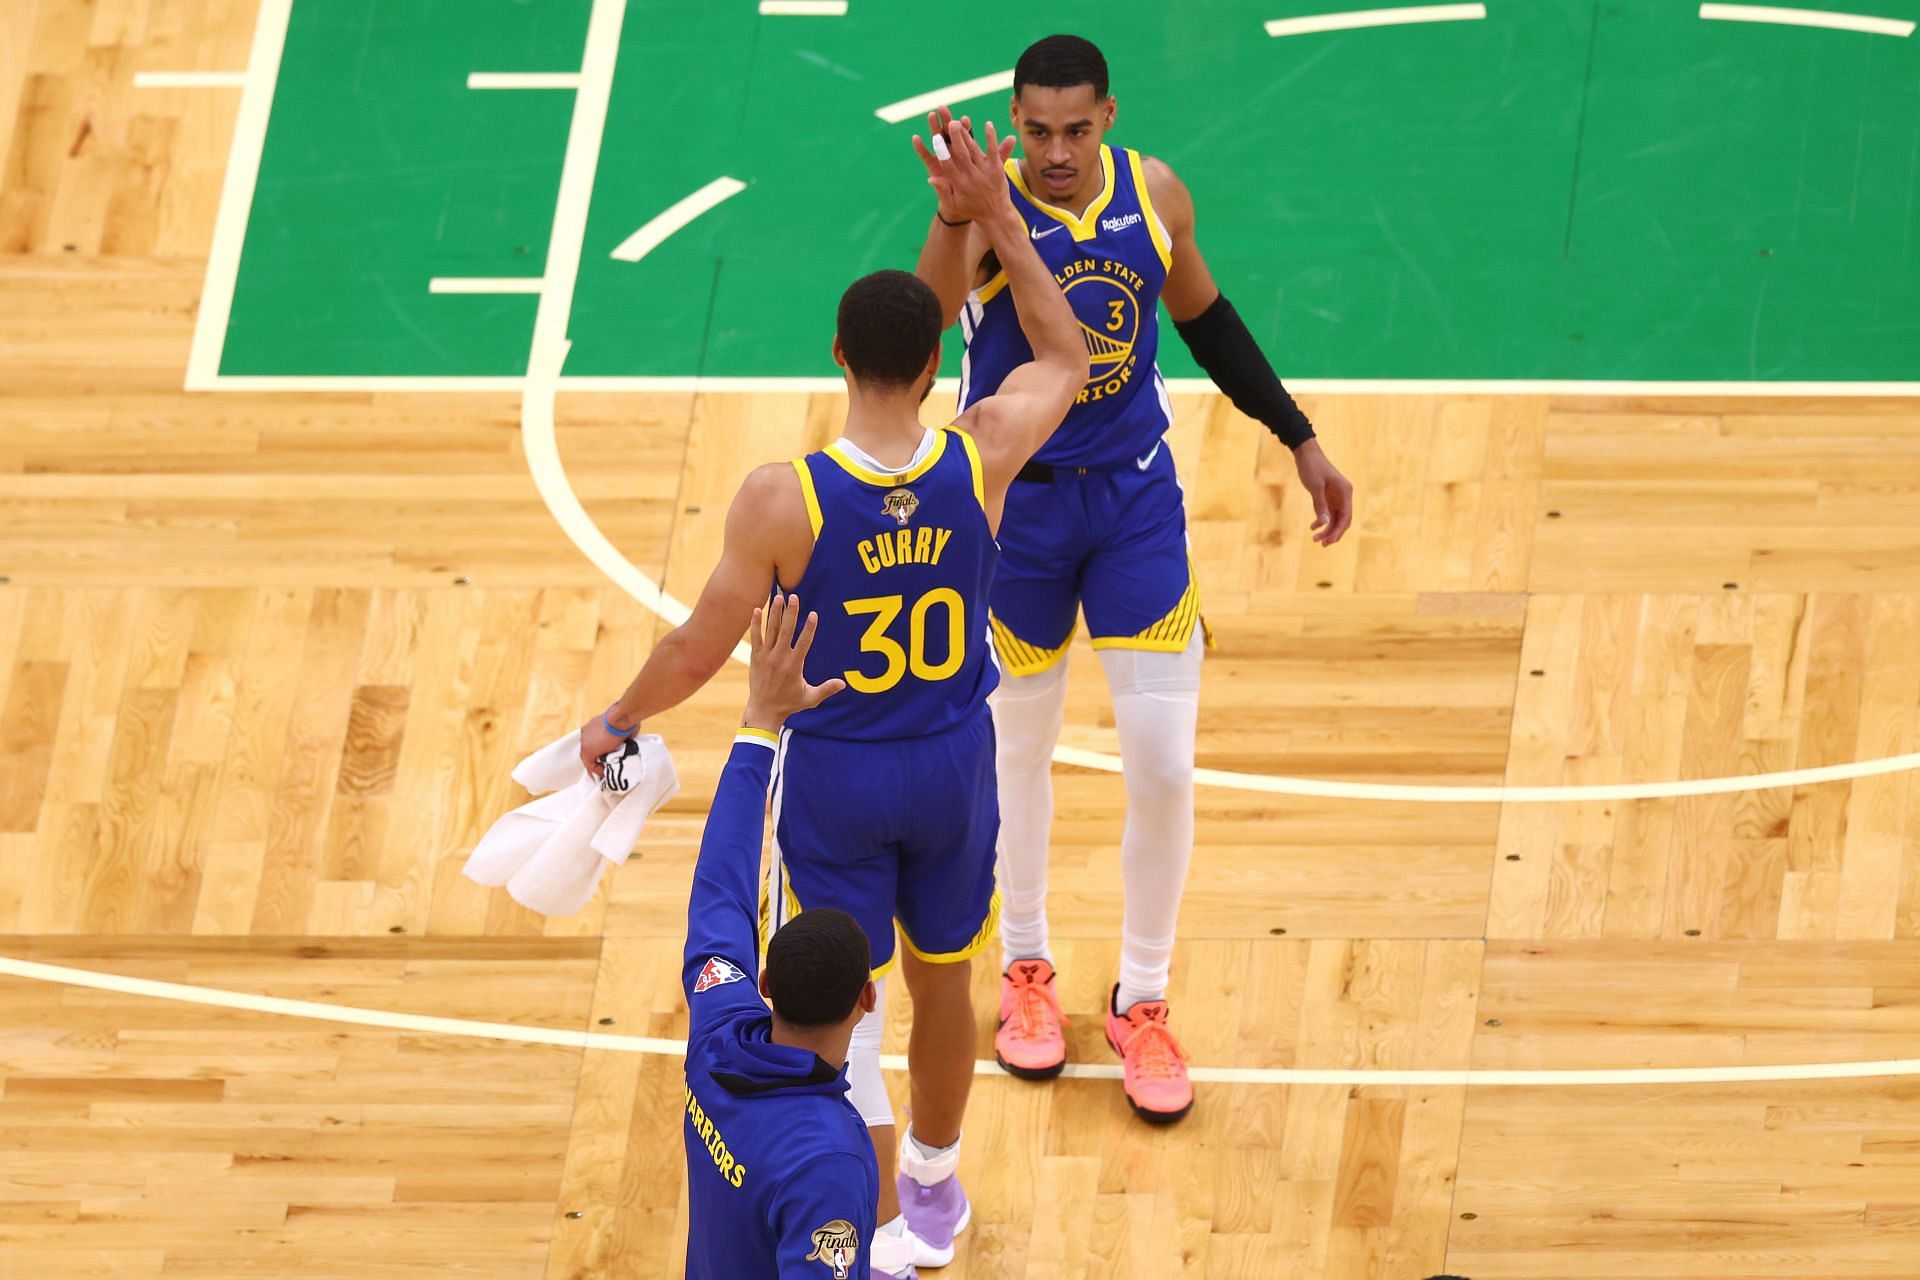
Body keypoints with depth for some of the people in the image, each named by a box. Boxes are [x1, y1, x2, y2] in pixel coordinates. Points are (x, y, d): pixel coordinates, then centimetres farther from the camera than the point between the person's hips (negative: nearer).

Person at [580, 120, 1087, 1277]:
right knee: (943, 976, 23)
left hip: (834, 777, -3)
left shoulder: (782, 500, -24)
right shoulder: (982, 459, -17)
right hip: (953, 765, 3)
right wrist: (1002, 222, 5)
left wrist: (615, 724, 5)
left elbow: (696, 655, -14)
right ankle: (936, 1184, 44)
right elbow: (1068, 357, 5)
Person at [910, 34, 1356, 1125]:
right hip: (1015, 504, -2)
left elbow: (1207, 319, 11)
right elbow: (926, 314, -42)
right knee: (1020, 749, 15)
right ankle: (1026, 967, 38)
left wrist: (1301, 439, 11)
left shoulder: (1154, 195, -8)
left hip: (1136, 496, 2)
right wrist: (957, 219, -62)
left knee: (1164, 764, -1)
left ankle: (1144, 1001, 18)